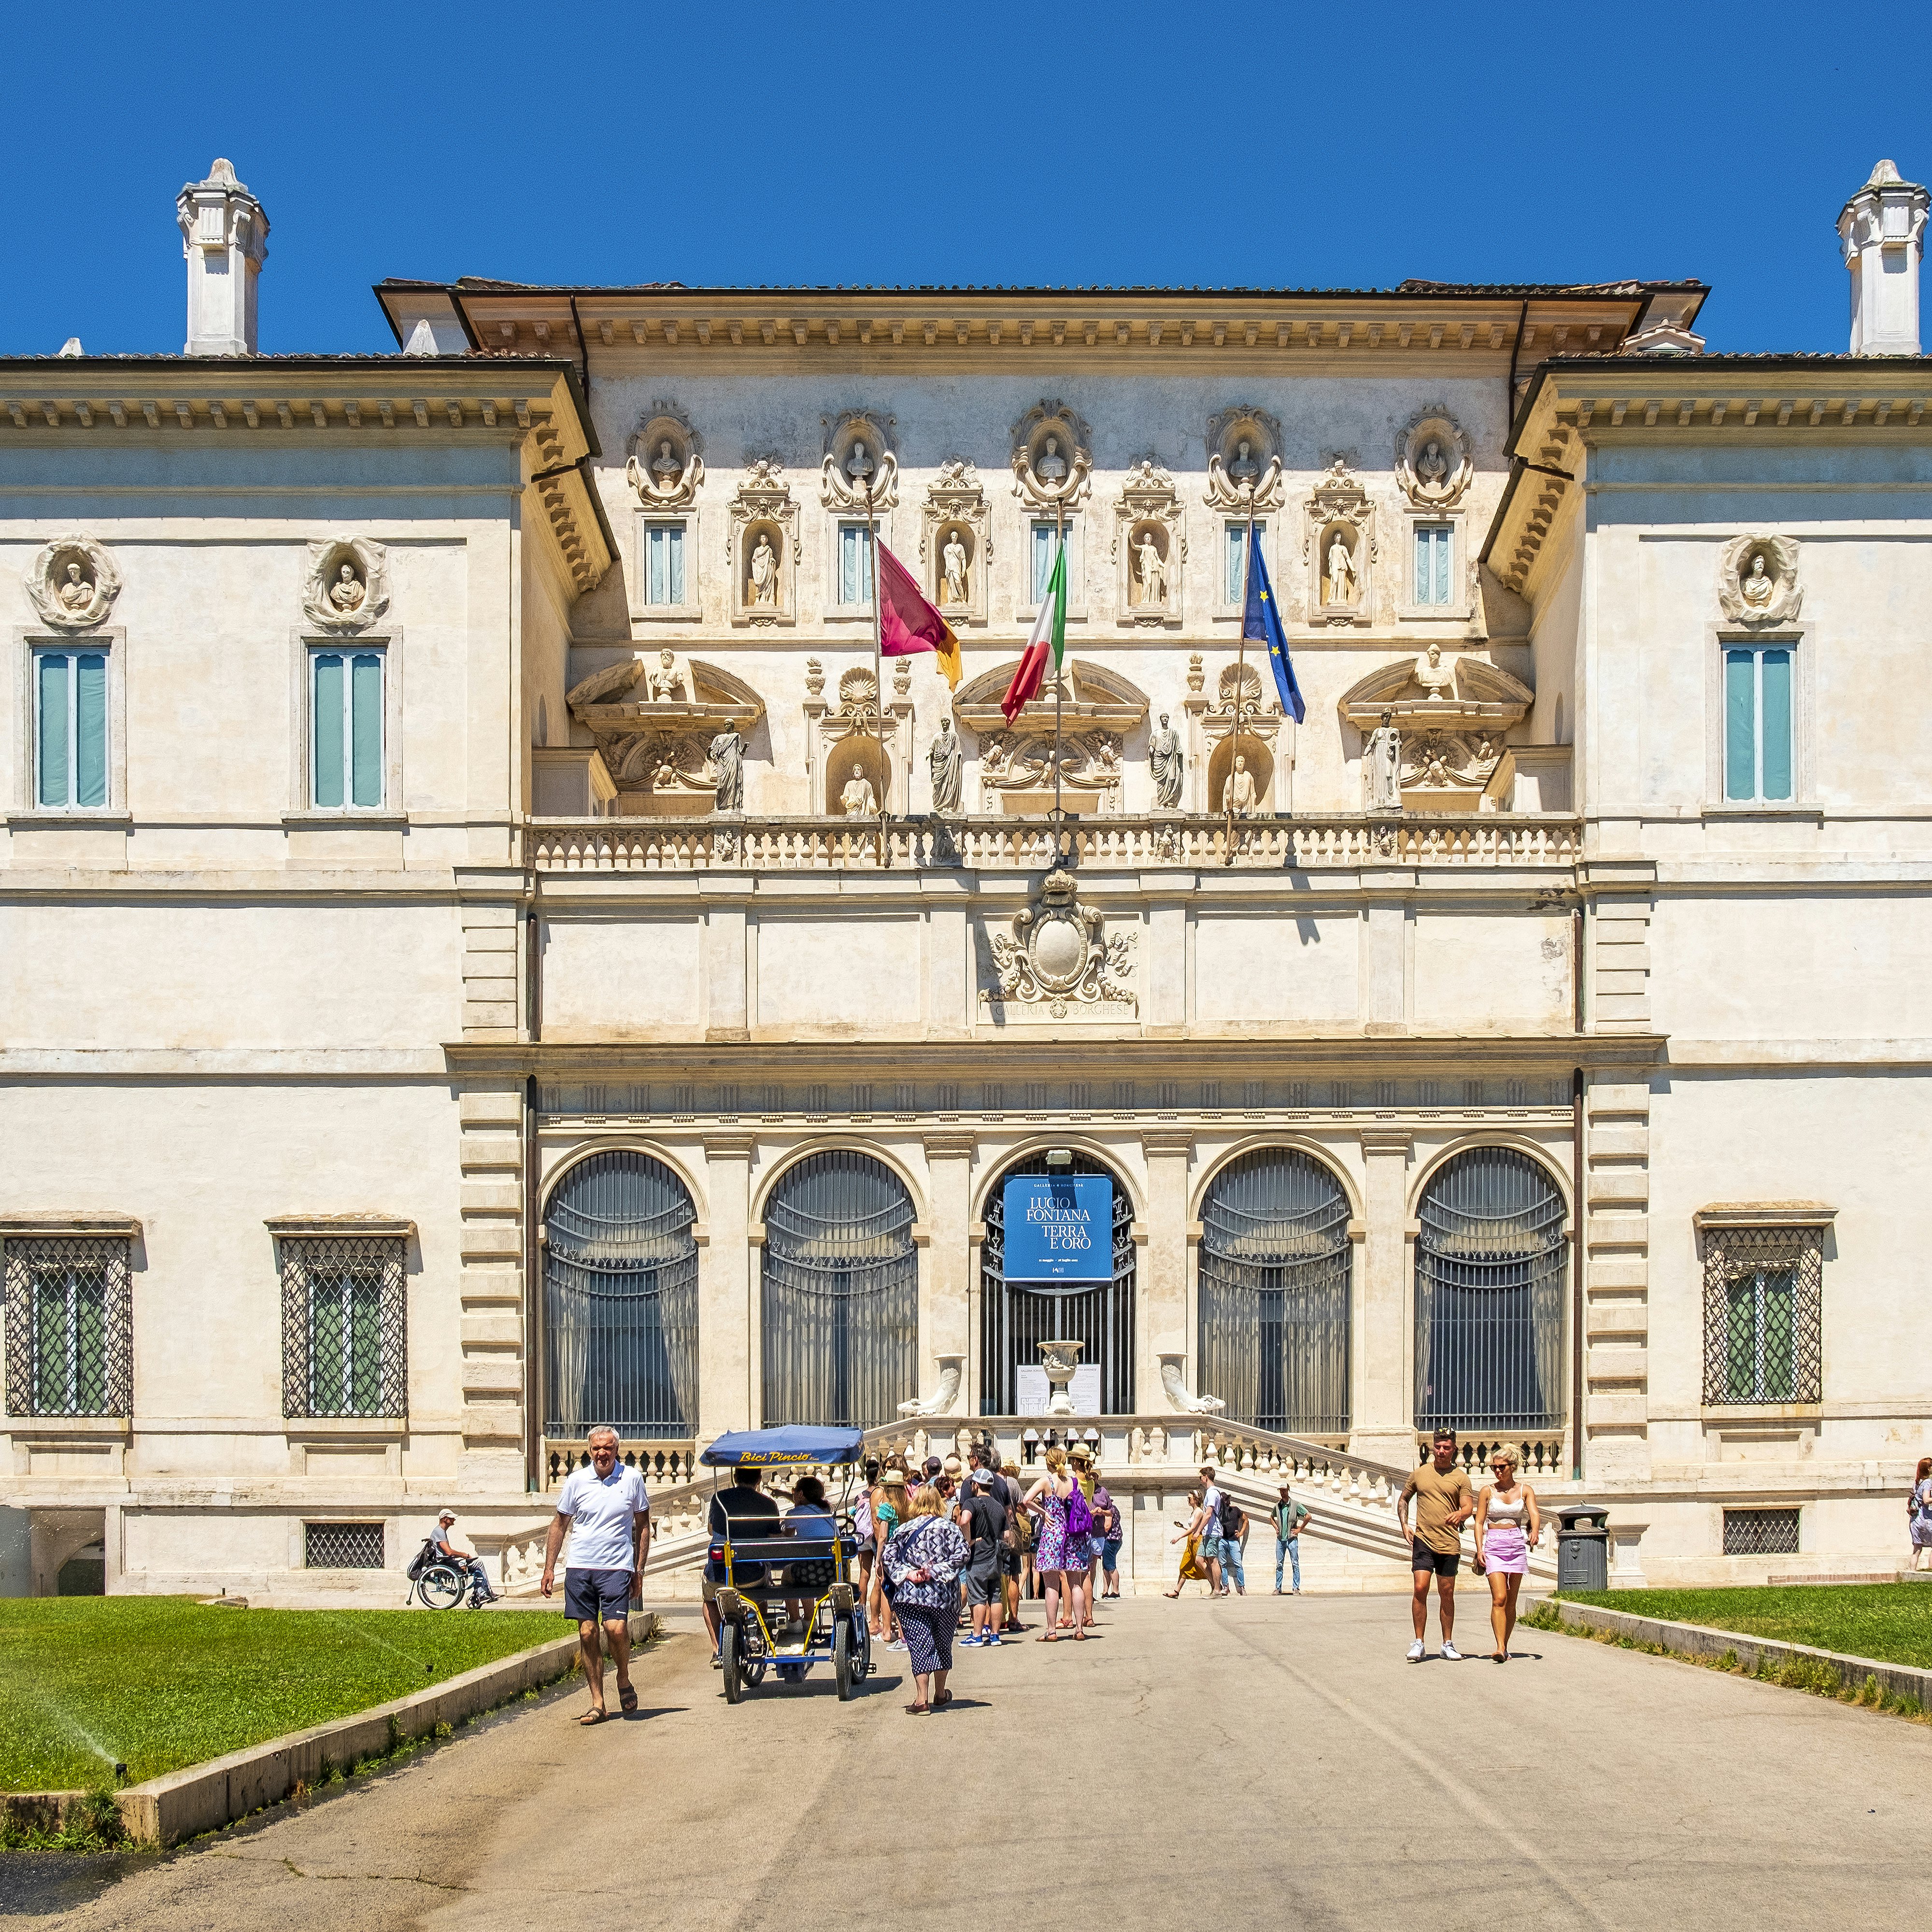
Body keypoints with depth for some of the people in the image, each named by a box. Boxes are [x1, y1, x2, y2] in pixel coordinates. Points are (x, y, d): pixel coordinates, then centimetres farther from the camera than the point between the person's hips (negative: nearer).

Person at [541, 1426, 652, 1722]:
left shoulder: (632, 1479, 3)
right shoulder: (576, 1480, 4)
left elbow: (643, 1526, 10)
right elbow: (559, 1524, 12)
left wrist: (639, 1570, 6)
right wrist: (549, 1568, 7)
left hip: (617, 1568, -2)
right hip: (580, 1567, 2)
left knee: (616, 1627, -17)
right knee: (588, 1633, 1)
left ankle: (624, 1679, 10)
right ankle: (597, 1704, 8)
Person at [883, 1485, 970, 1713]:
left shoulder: (904, 1529, 4)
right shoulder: (949, 1527, 0)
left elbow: (889, 1557, -2)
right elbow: (961, 1555, -10)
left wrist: (908, 1574, -8)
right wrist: (935, 1572, -8)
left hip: (910, 1596, 0)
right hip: (944, 1596, 0)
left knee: (920, 1646, -3)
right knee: (943, 1644, 16)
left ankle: (922, 1700, -12)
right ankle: (940, 1695, 30)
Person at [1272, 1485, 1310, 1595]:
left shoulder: (1295, 1505, -4)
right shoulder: (1277, 1506, 10)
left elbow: (1308, 1516, -4)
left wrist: (1300, 1529, -5)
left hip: (1292, 1539, -4)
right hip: (1280, 1539, 4)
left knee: (1295, 1564, -3)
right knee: (1279, 1564, 5)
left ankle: (1296, 1588, -1)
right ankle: (1278, 1588, 9)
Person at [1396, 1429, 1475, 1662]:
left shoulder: (1460, 1477, 3)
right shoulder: (1419, 1474, 8)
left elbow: (1469, 1507, -5)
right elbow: (1403, 1499, 21)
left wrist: (1460, 1514, -28)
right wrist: (1404, 1525, 7)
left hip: (1449, 1544, 0)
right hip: (1423, 1540, 0)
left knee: (1447, 1594, 6)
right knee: (1421, 1589, -10)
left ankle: (1448, 1644, 17)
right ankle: (1418, 1644, -4)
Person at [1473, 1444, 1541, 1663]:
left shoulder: (1525, 1491, 5)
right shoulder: (1488, 1492, 3)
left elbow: (1535, 1513, -9)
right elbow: (1479, 1522, 4)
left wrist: (1535, 1531, -30)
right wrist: (1479, 1550, -8)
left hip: (1517, 1546, 2)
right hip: (1494, 1546, -2)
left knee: (1511, 1602, 6)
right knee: (1499, 1598, -15)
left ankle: (1505, 1646, 17)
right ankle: (1500, 1648, -21)